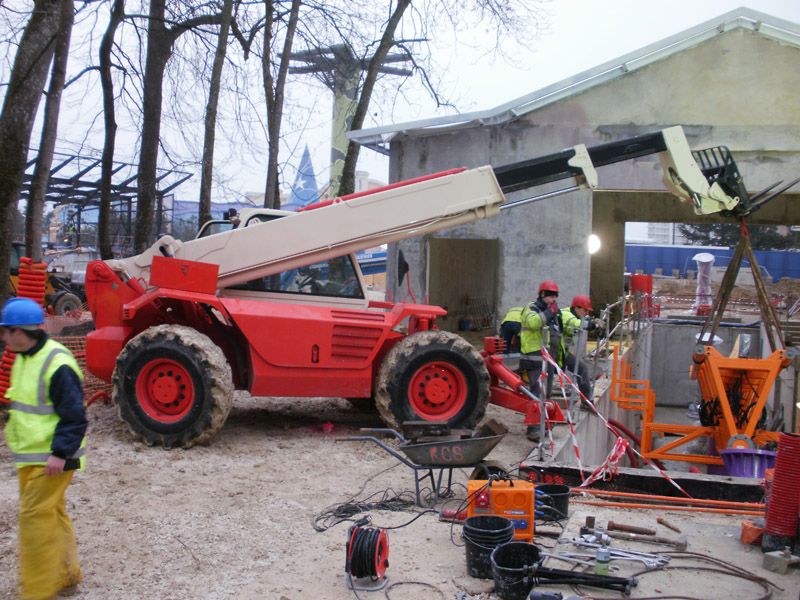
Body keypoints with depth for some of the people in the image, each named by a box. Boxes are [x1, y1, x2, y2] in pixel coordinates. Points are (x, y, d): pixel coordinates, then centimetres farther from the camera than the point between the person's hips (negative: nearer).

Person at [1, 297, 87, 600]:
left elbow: (75, 417, -22)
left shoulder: (57, 364, -22)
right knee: (51, 515, 18)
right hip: (30, 456, 10)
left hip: (51, 459, -10)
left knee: (36, 517, -6)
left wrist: (60, 453, -26)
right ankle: (65, 575, 31)